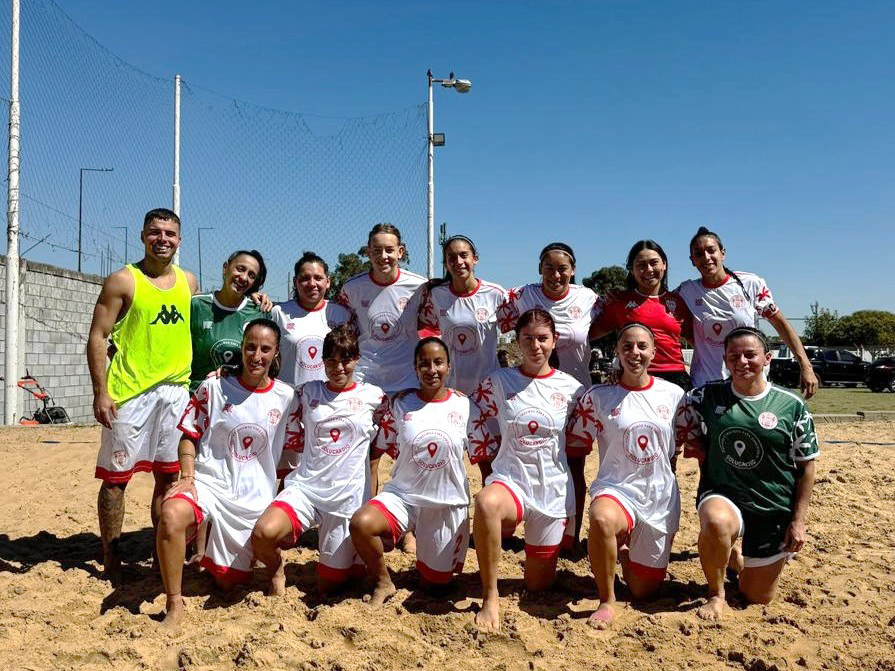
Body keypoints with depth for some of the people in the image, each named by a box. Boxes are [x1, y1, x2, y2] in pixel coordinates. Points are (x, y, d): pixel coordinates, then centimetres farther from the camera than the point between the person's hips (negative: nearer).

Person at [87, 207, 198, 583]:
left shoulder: (188, 281, 12)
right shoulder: (123, 281, -3)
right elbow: (98, 337, -5)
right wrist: (101, 392, -12)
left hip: (176, 392, 5)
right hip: (130, 392, -4)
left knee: (168, 476, 10)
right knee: (116, 476, 2)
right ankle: (111, 560, 14)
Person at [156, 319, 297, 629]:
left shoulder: (286, 397, 0)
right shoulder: (214, 387, -3)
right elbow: (190, 435, 2)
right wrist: (187, 477, -12)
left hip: (255, 497, 1)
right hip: (210, 482, -1)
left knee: (227, 581, 6)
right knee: (171, 515, -35)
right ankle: (174, 604, -17)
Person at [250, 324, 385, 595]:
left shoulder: (373, 396, 0)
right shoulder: (308, 392, 5)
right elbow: (294, 440, 16)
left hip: (349, 496, -1)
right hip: (305, 487, 1)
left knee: (328, 585, 6)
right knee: (263, 533, -29)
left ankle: (349, 558, 40)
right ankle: (277, 570, 6)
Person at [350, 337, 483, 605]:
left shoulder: (465, 406, -4)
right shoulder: (399, 402, -3)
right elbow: (379, 449, 4)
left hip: (448, 503, 0)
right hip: (403, 495, 0)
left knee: (437, 582, 8)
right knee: (360, 523, -30)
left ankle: (430, 555, 44)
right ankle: (383, 583, -1)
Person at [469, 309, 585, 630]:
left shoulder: (571, 388, 1)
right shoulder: (497, 382, -2)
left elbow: (579, 449, 10)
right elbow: (481, 434, 6)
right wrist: (492, 476, 2)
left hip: (554, 489, 2)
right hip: (510, 478, -1)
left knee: (538, 585, 8)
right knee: (486, 503, -39)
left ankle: (542, 557, 44)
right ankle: (490, 598, -21)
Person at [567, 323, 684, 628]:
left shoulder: (674, 394, 2)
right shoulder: (598, 396, -4)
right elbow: (575, 445, -2)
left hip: (661, 498, 3)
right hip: (616, 488, -2)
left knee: (644, 589, 7)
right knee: (602, 520, -39)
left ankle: (627, 556, 42)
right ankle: (607, 601, -16)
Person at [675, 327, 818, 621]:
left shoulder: (792, 406, -6)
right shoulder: (706, 397, -5)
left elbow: (806, 466, 1)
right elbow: (680, 428, 11)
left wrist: (798, 521, -1)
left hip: (775, 509, 1)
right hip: (722, 496, -1)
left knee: (758, 597, 9)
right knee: (716, 523, -38)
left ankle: (738, 559, 43)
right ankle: (716, 594, -11)